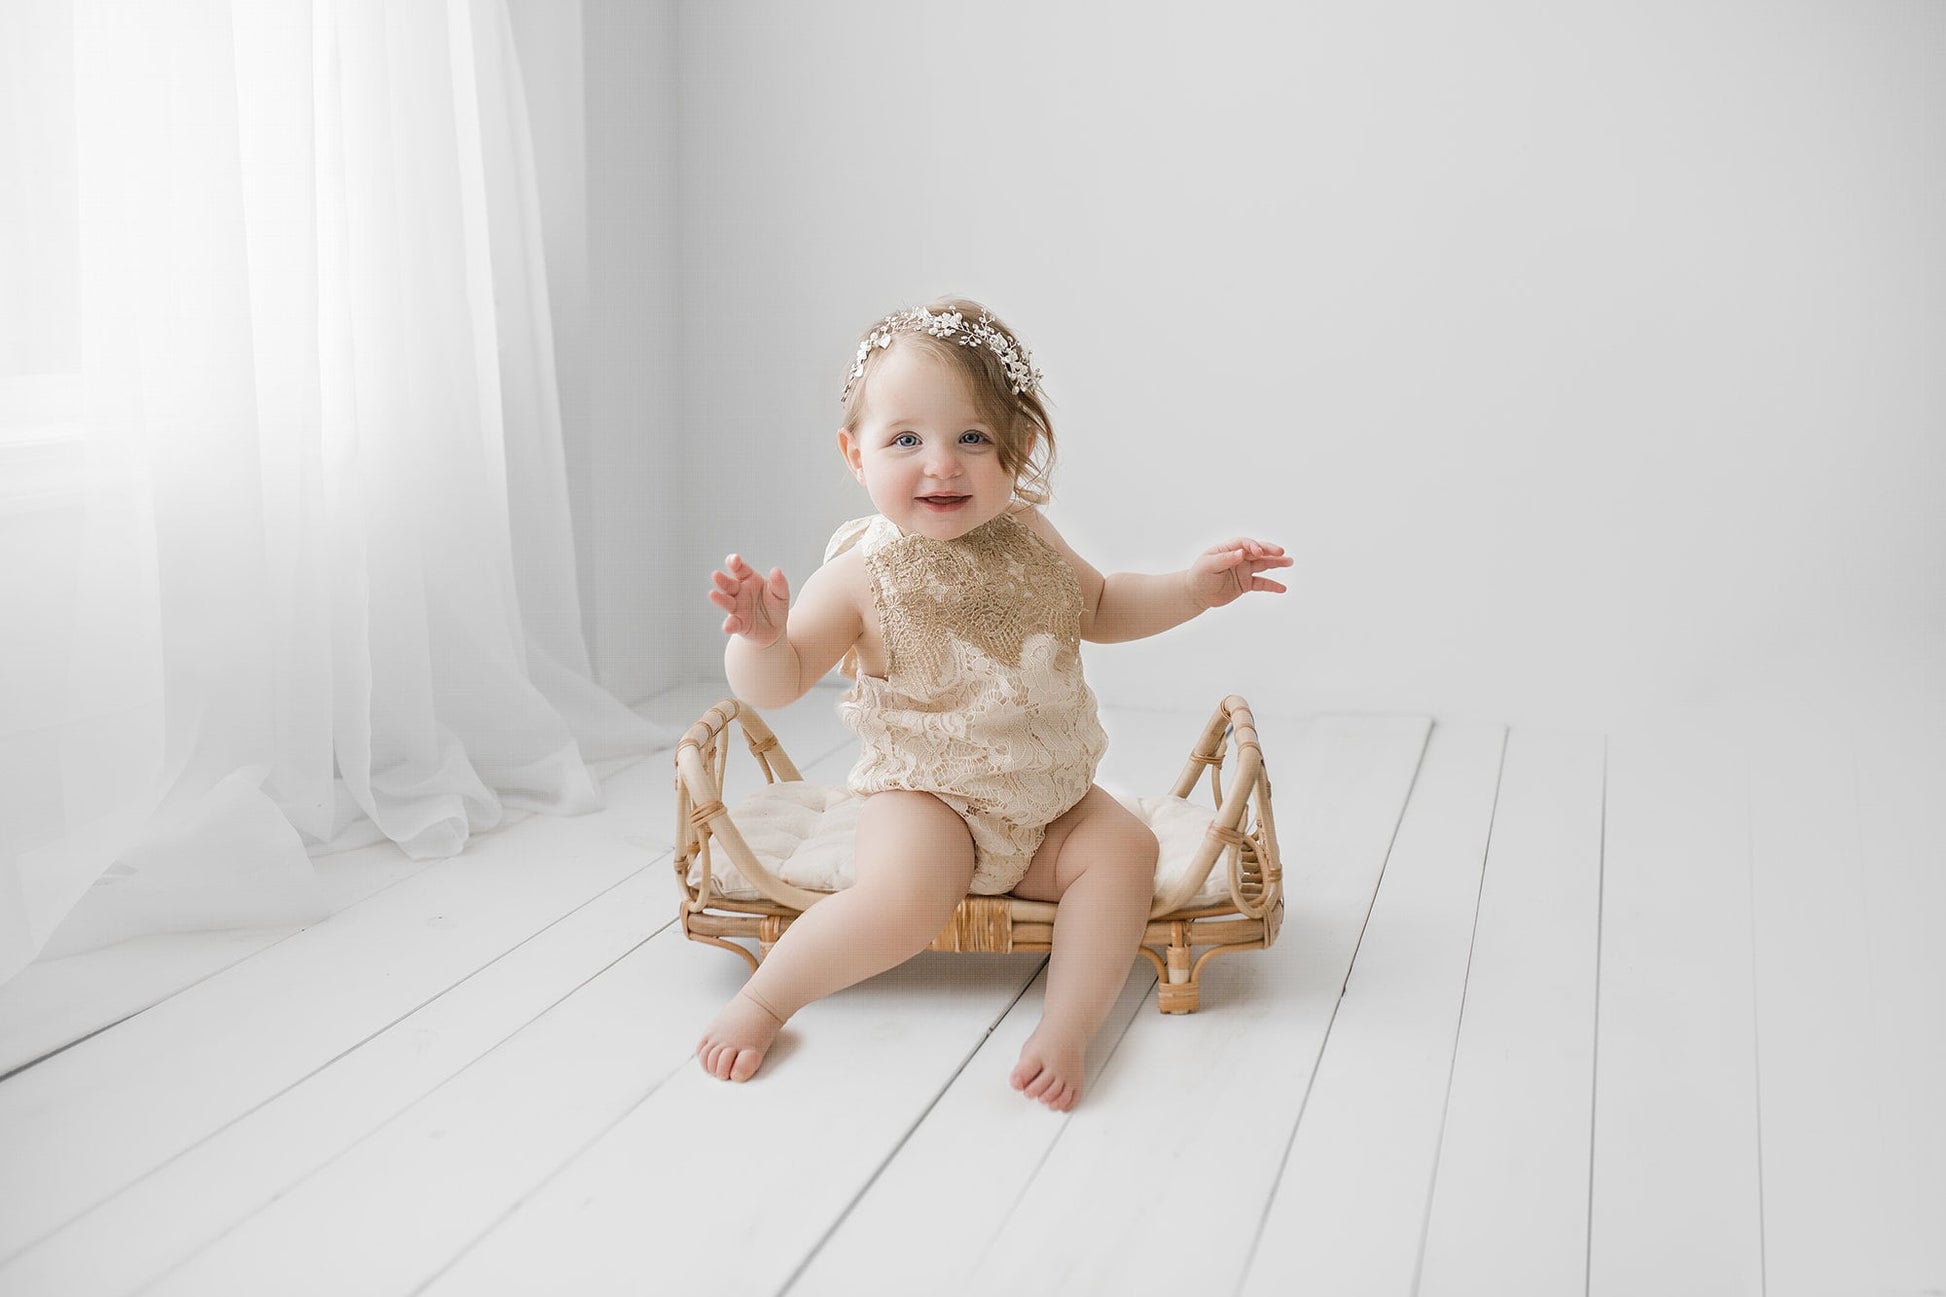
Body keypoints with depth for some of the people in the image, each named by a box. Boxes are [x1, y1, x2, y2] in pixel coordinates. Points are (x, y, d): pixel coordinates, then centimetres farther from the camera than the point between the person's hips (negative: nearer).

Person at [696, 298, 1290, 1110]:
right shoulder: (863, 575, -14)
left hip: (1051, 802, 5)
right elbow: (773, 686, -12)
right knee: (904, 905, -30)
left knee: (1125, 849, -20)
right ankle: (761, 999, -8)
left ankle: (1068, 1026, -18)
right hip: (928, 798, -5)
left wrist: (1193, 588, 5)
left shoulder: (1027, 539, 0)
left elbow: (1099, 608, 20)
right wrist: (758, 636, -36)